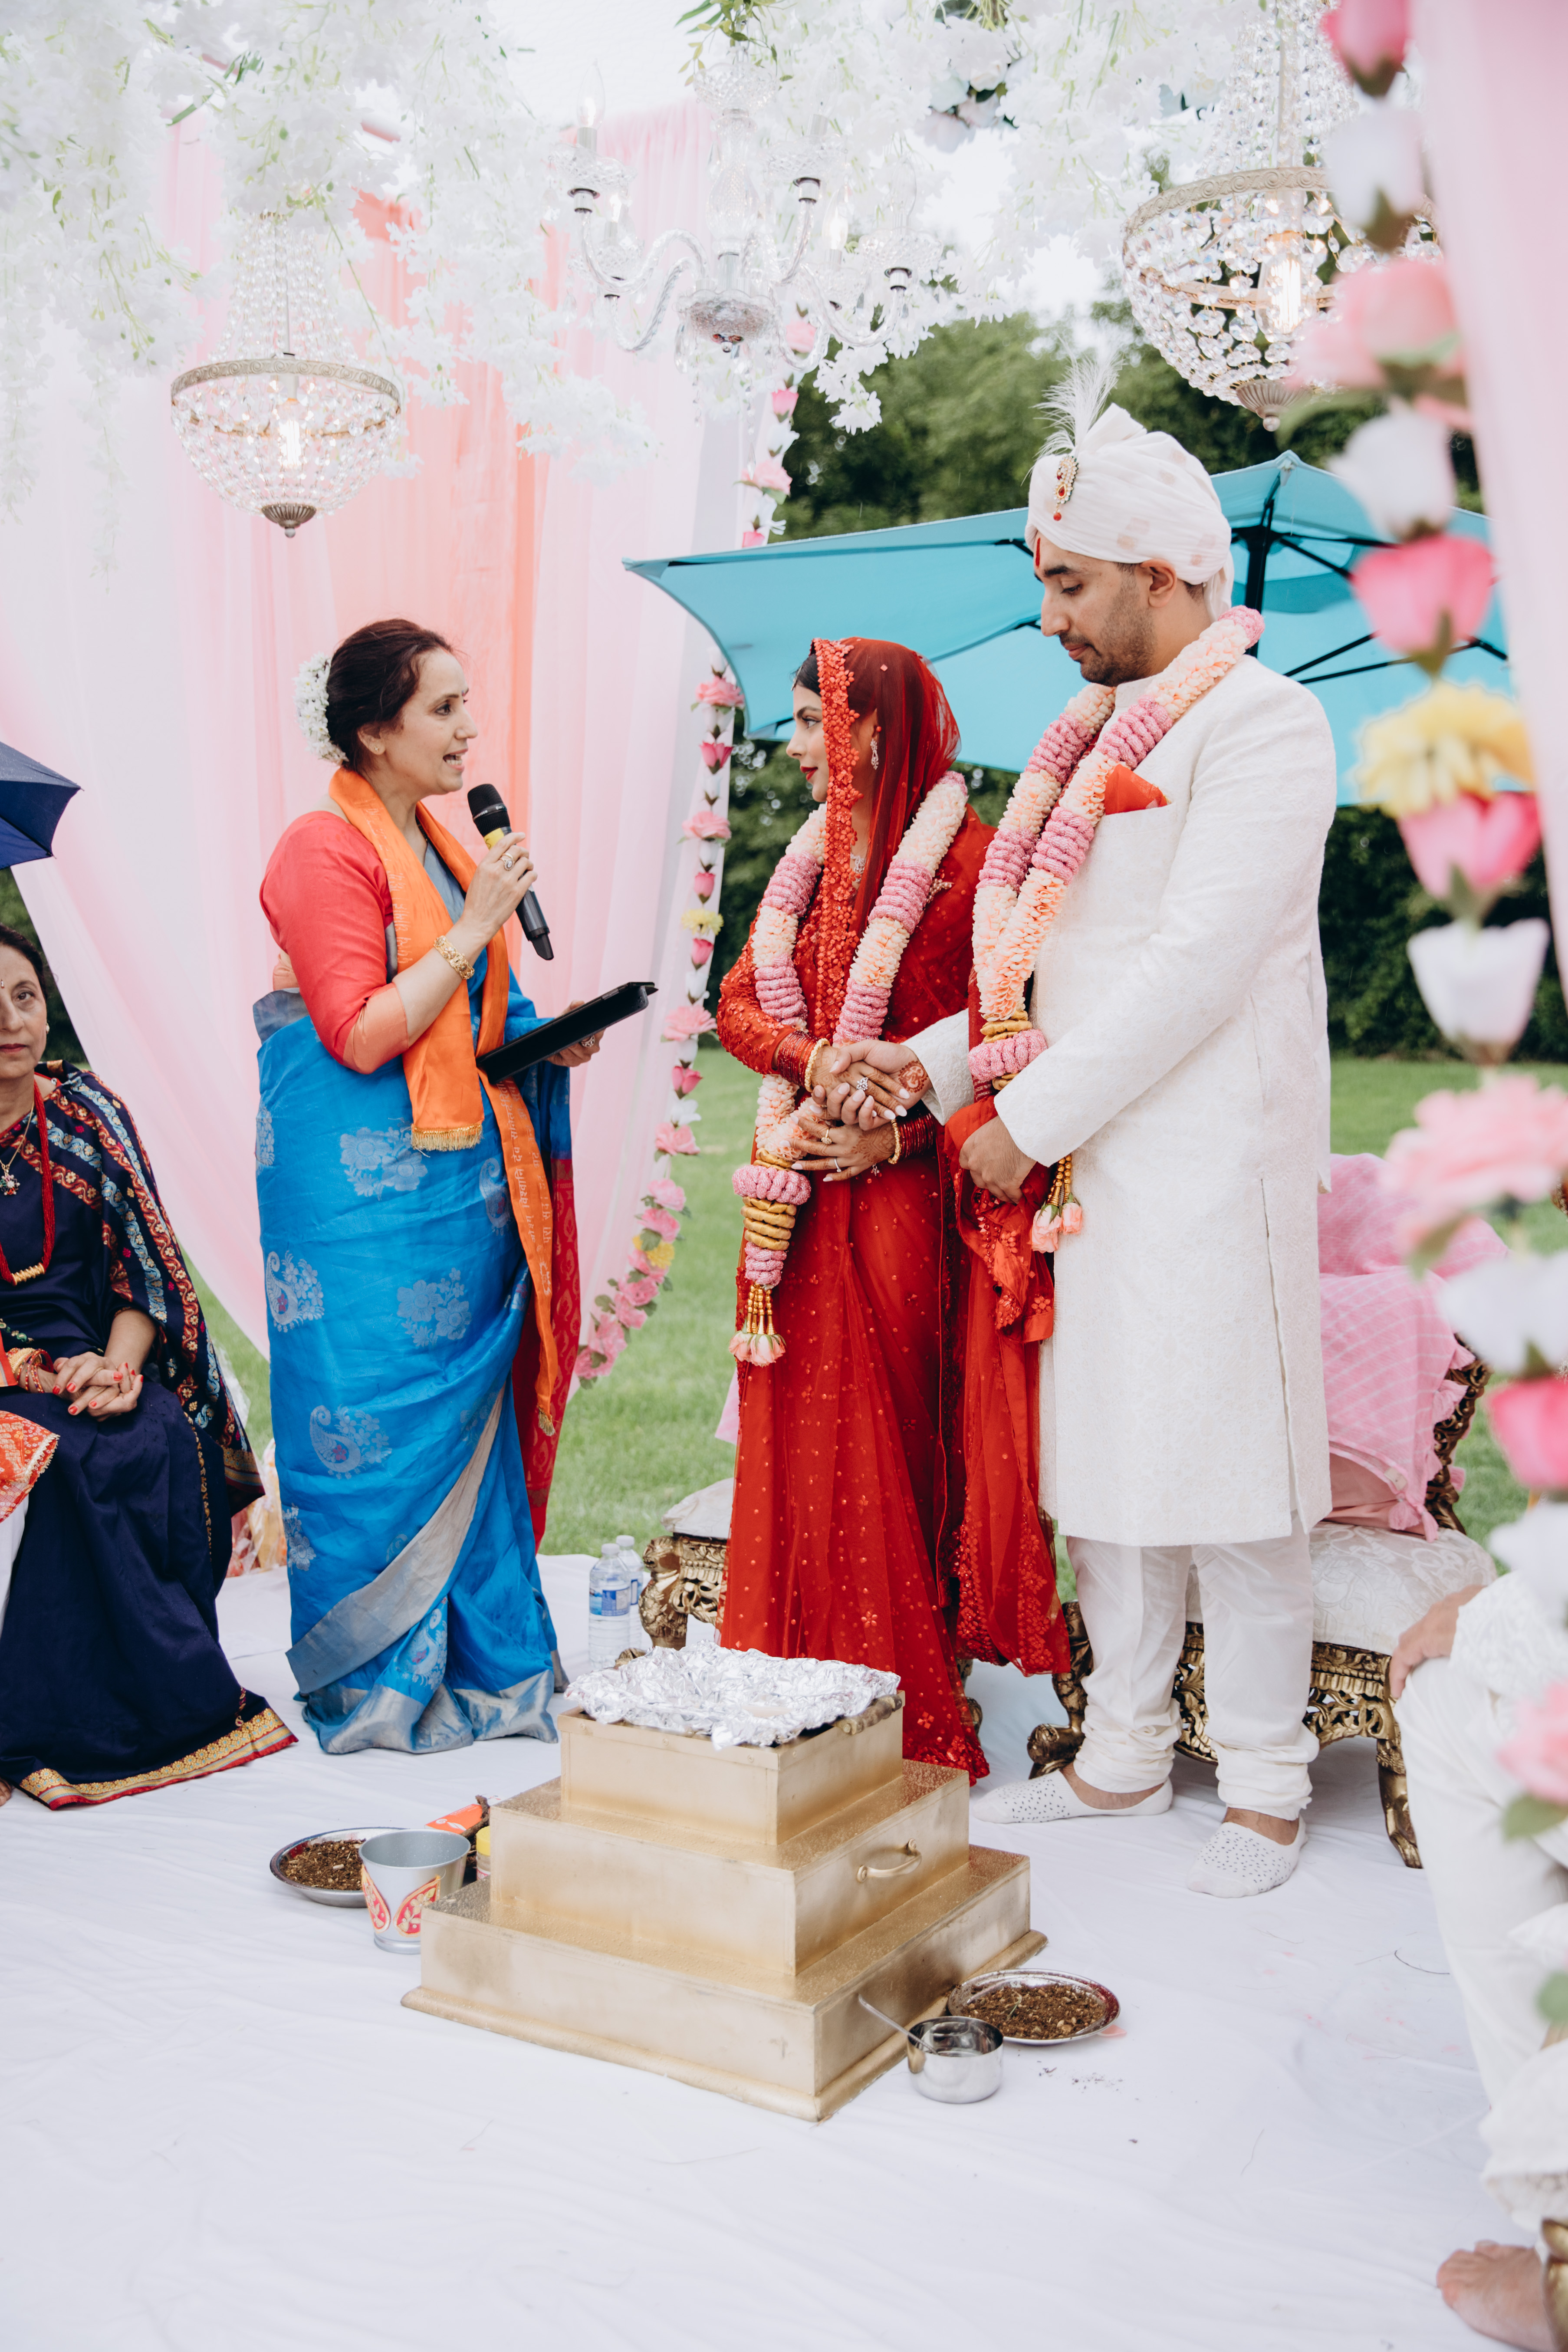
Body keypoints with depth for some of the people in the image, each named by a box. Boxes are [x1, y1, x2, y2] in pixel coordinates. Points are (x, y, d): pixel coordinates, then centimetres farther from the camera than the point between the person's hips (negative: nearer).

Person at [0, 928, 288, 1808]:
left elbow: (146, 1265, 3)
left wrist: (116, 1365, -13)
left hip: (97, 1363, 2)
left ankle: (171, 1698, -15)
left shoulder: (86, 1110, 5)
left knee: (161, 1448, -29)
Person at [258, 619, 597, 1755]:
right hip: (361, 1182, -8)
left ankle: (477, 1661, 22)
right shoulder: (326, 849, -10)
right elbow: (362, 1036, -18)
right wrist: (475, 927, -16)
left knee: (470, 1412, 11)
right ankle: (376, 1683, 14)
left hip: (460, 1170, 8)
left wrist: (547, 1042, 5)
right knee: (378, 1423, -1)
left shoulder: (440, 846, 15)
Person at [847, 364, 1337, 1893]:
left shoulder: (1263, 726, -9)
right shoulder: (1100, 738, 17)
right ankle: (1125, 1755, 27)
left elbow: (1196, 966, -18)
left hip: (1208, 1170, -8)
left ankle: (1263, 1788, 15)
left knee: (1228, 1477, 0)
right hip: (1091, 1164, 8)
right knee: (1103, 1465, 13)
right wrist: (939, 1061, 6)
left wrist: (1032, 1116, -16)